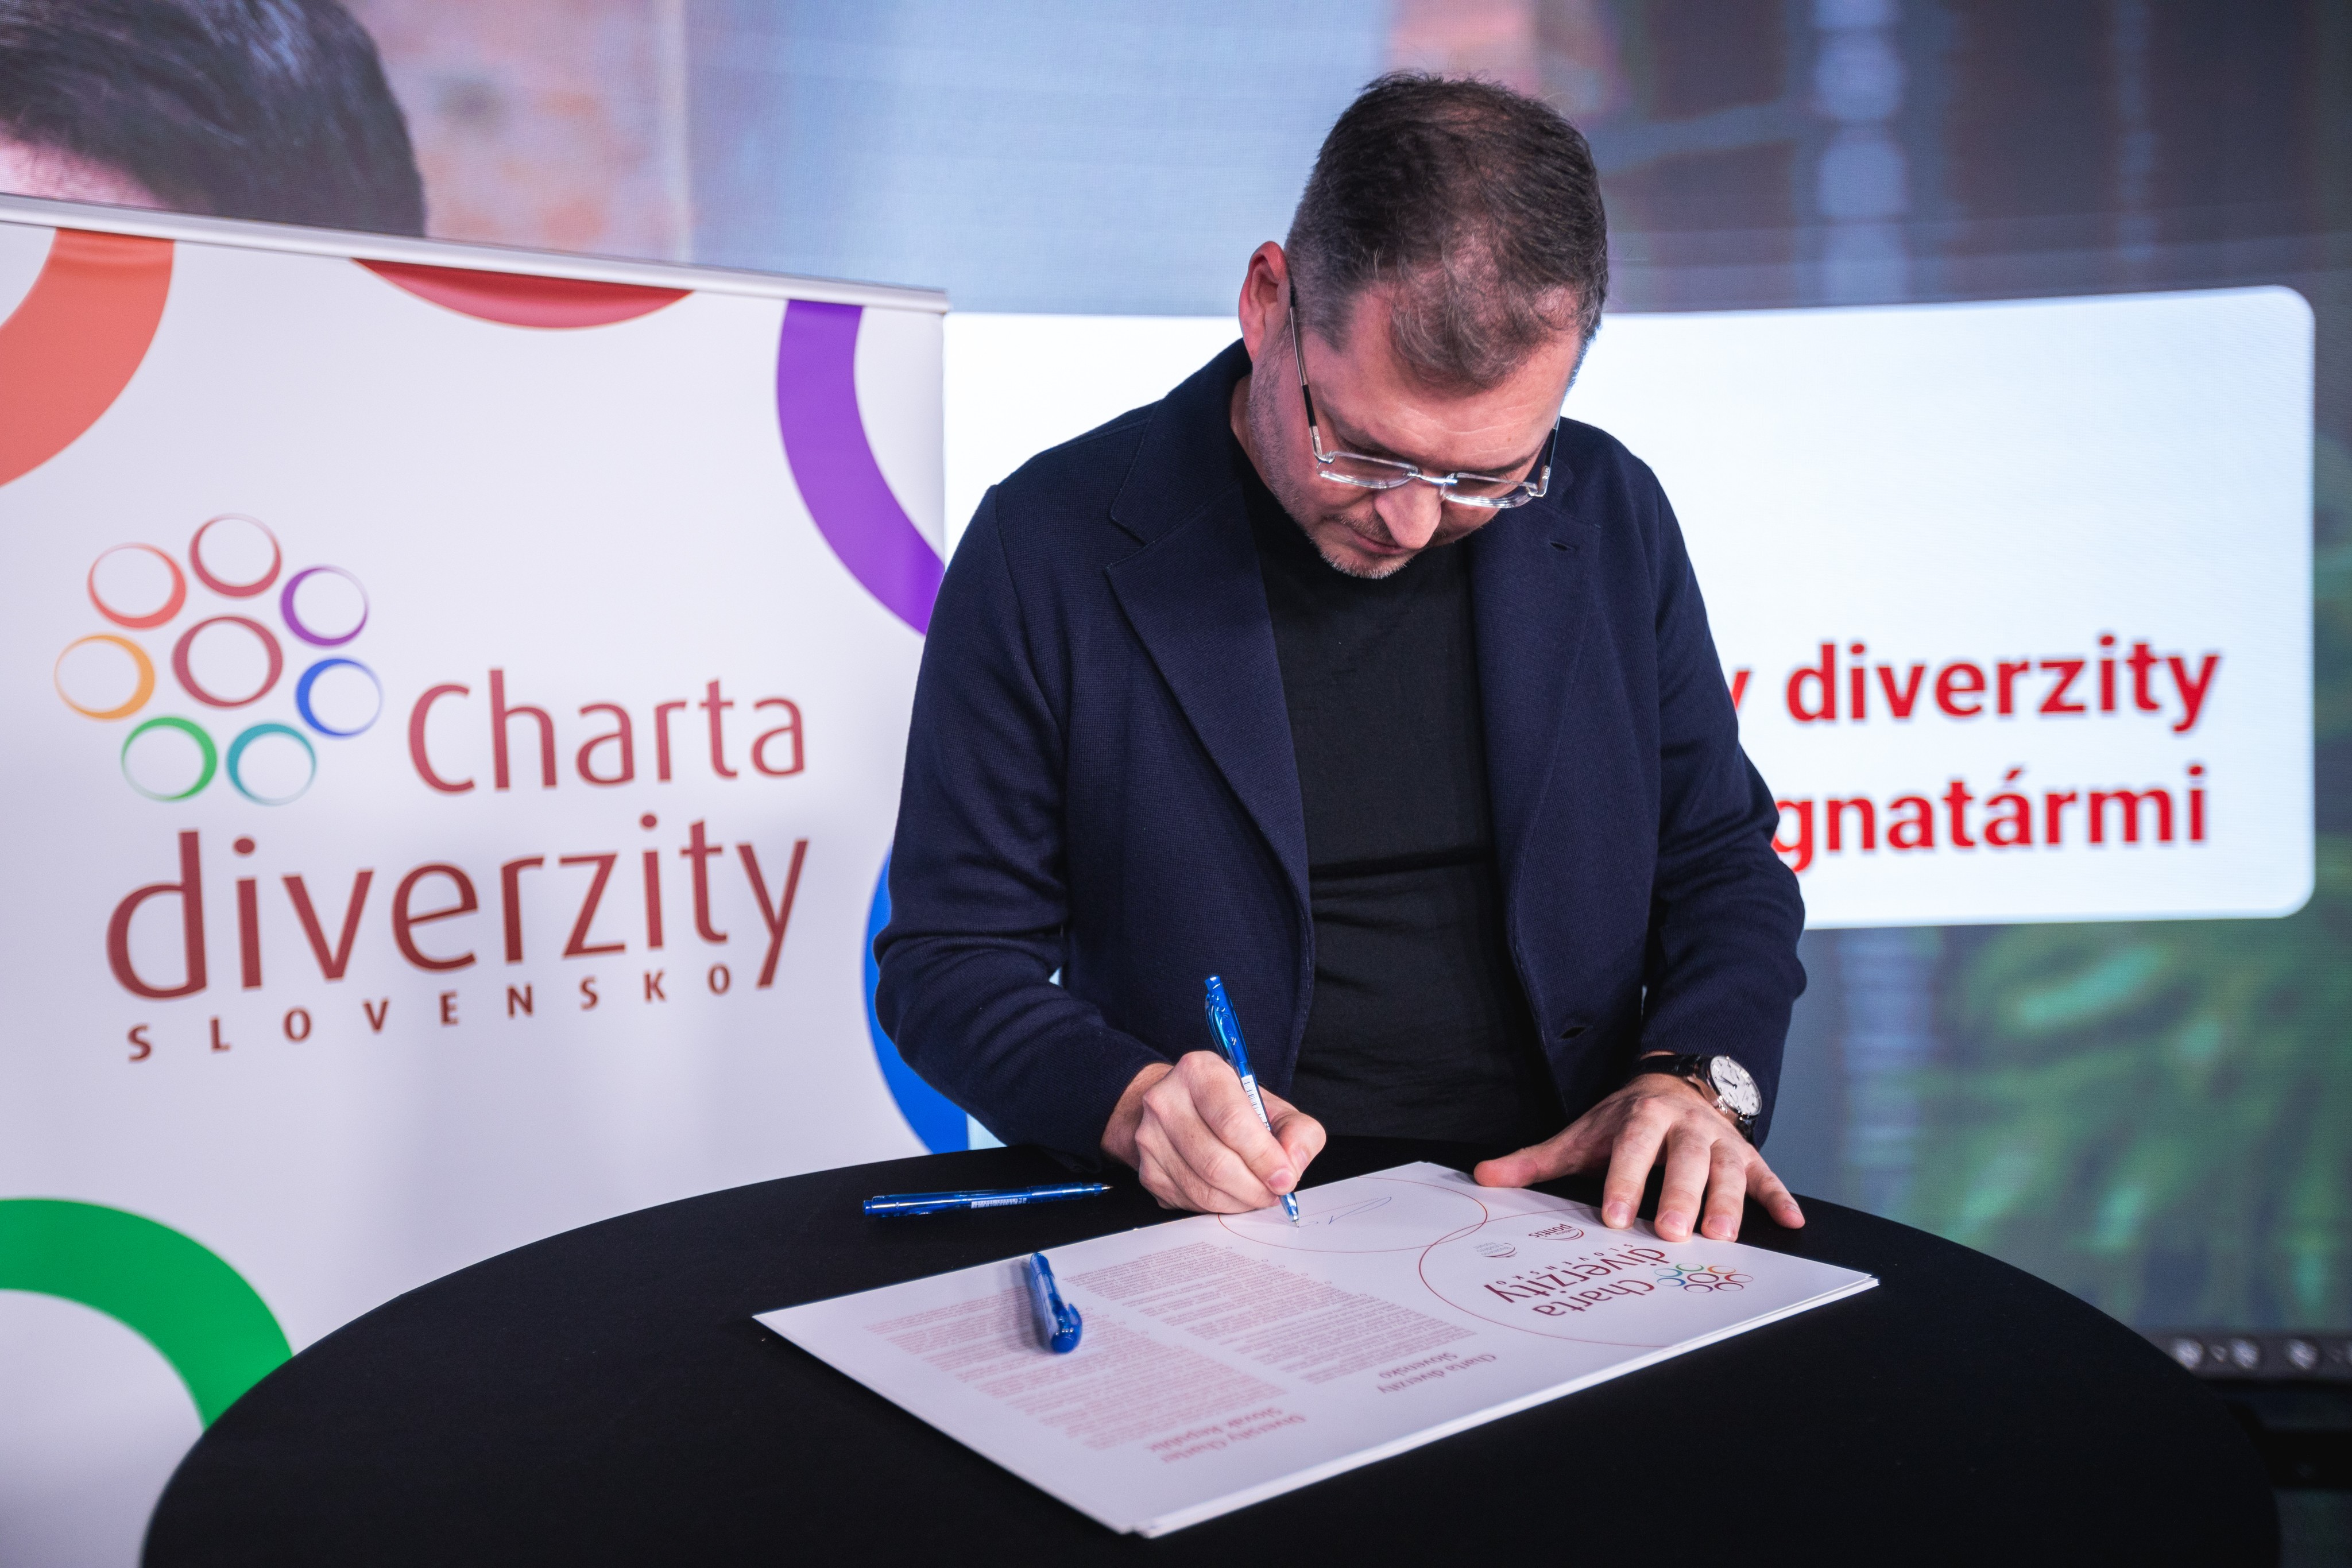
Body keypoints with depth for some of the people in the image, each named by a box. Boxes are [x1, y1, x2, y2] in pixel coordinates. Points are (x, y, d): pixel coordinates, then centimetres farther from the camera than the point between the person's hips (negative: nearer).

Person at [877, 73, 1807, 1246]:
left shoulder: (1609, 519, 3)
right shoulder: (1050, 544, -7)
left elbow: (1724, 864, 12)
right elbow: (951, 956, -2)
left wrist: (1698, 1076, -7)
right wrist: (1132, 1101, -19)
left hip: (1564, 1218, 2)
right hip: (1218, 1230, -1)